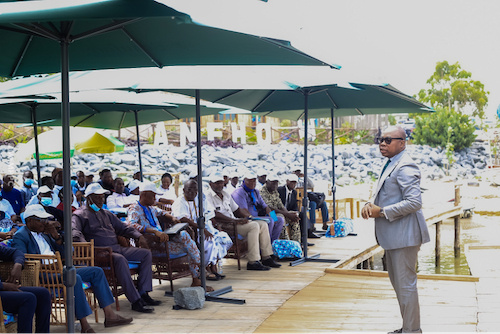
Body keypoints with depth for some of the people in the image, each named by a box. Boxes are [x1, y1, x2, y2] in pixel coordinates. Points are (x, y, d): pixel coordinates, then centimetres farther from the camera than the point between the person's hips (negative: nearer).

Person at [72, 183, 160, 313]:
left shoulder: (106, 214, 27)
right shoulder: (79, 215, 3)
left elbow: (123, 227, 31)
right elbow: (75, 232, -15)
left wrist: (138, 236, 13)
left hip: (117, 248, 8)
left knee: (146, 253, -5)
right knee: (120, 259, -38)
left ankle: (143, 293, -11)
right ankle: (135, 301, -38)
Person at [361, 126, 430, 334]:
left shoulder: (405, 168, -18)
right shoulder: (390, 165, 15)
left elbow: (414, 202, -26)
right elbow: (382, 195, 23)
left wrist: (382, 212, -21)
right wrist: (370, 205, 1)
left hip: (404, 235, -11)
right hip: (392, 236, 11)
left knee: (405, 284, -5)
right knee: (397, 283, 20)